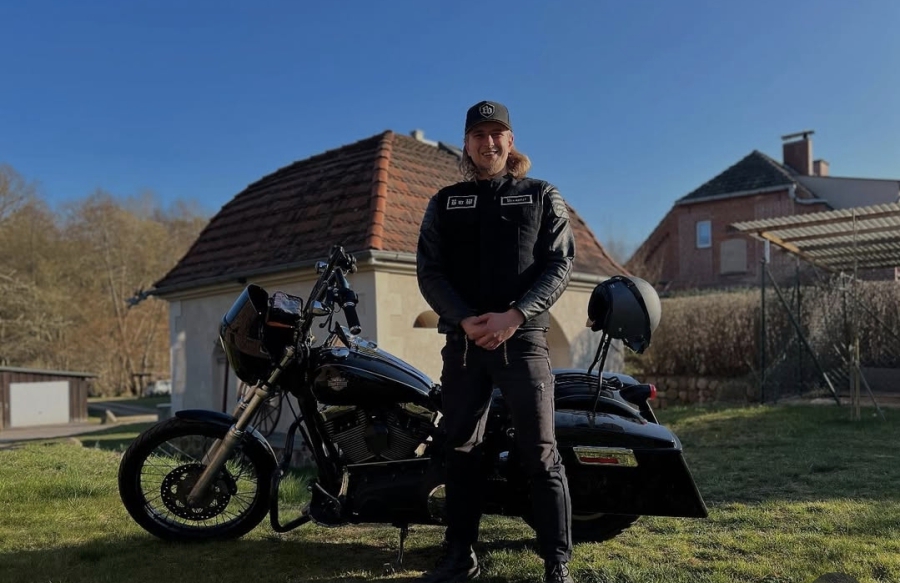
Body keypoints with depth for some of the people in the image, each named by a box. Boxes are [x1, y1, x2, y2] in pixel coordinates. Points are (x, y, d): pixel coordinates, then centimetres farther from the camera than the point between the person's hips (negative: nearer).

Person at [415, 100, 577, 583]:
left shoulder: (541, 196, 10)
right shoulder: (444, 203, 14)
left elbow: (560, 263, 0)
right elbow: (429, 270, 5)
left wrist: (516, 315, -15)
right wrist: (464, 320, -12)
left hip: (523, 339, -2)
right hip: (462, 340, 3)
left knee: (540, 454, -5)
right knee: (461, 450, 7)